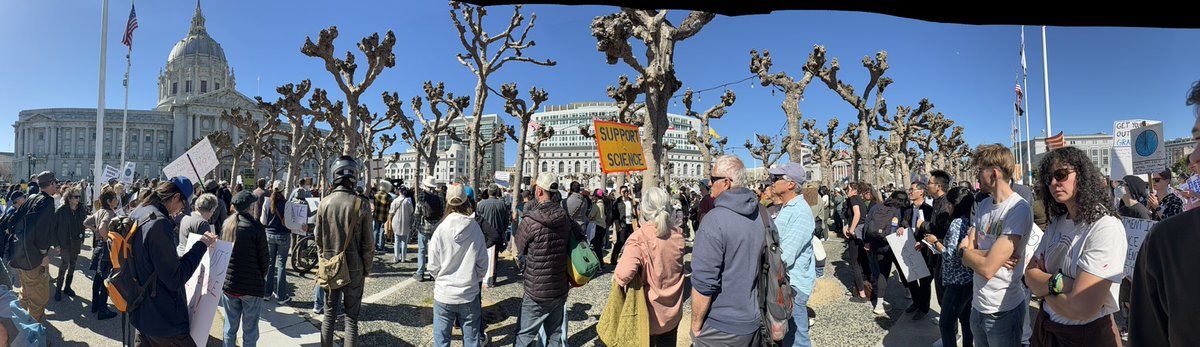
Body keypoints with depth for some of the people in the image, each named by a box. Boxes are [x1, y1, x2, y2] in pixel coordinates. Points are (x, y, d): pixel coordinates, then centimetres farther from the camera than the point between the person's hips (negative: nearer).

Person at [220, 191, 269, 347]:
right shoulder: (256, 227, -15)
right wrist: (262, 276, 9)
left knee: (230, 326, 16)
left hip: (228, 282, 5)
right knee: (249, 329, 6)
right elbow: (264, 258, -10)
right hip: (251, 285, -5)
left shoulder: (225, 224, 2)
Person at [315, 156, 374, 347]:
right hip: (354, 267, -3)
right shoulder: (361, 203, -15)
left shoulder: (324, 203, -5)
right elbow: (368, 242, -10)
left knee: (329, 313, 18)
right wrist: (367, 267, 3)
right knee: (351, 317, 7)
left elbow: (319, 238, 4)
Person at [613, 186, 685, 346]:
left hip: (648, 314, -4)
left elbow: (624, 274, -36)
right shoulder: (678, 233, -7)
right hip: (673, 312, 4)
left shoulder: (639, 238, -24)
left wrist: (617, 277, -13)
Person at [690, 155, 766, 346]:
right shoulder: (762, 214, 0)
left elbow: (704, 284, -23)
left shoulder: (714, 221, -24)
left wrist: (696, 324, -10)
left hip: (721, 328, -6)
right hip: (755, 321, 7)